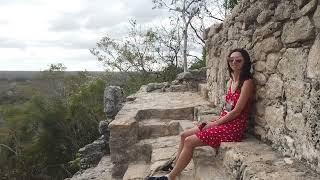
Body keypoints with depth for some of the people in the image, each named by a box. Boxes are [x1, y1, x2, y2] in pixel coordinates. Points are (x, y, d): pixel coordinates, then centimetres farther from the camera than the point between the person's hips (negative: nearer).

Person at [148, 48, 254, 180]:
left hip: (233, 127, -8)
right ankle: (174, 166, 15)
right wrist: (215, 120, 0)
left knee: (189, 141, -14)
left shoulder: (247, 82, -15)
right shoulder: (231, 81, 11)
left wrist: (214, 123, -12)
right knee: (184, 135, 3)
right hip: (224, 121, 8)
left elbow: (236, 111, -18)